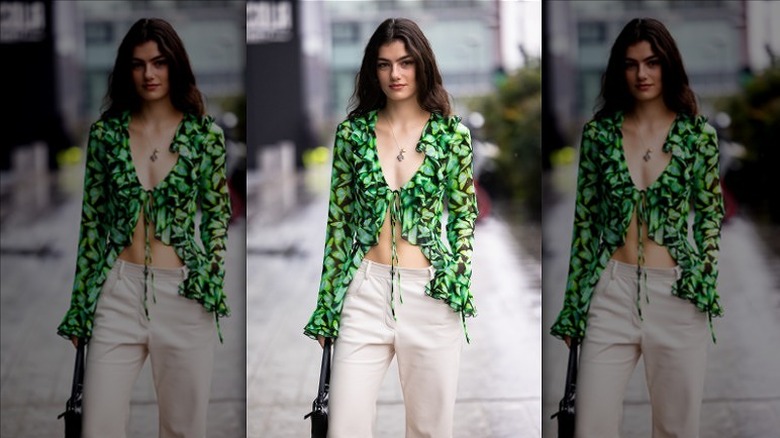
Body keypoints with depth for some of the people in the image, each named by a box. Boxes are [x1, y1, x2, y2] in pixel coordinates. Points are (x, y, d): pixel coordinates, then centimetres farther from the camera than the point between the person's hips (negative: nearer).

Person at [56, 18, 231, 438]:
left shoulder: (205, 134, 1)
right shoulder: (106, 132, 4)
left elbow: (216, 215, 6)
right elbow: (92, 221, 8)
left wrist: (211, 284, -6)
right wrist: (80, 306, 6)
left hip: (184, 294, -1)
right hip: (118, 292, 1)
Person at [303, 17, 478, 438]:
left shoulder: (452, 133, 1)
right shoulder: (353, 132, 4)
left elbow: (463, 213, 7)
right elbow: (339, 220, 7)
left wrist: (458, 278, -6)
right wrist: (326, 305, 6)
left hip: (431, 293, -1)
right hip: (365, 292, 1)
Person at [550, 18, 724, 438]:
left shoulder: (698, 134, 1)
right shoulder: (599, 132, 4)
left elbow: (710, 214, 7)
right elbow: (585, 220, 7)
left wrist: (704, 283, -4)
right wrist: (573, 304, 6)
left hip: (677, 294, -1)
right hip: (611, 292, 1)